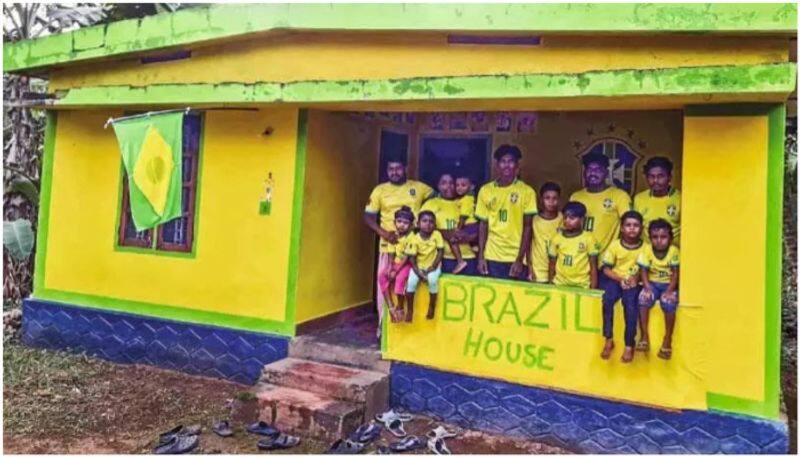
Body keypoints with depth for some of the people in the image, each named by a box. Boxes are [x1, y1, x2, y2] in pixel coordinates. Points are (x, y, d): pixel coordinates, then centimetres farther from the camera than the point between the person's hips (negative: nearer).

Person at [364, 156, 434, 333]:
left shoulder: (419, 187, 5)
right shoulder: (380, 190, 5)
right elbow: (368, 216, 4)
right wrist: (383, 232, -12)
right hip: (388, 246, 0)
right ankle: (383, 326, 14)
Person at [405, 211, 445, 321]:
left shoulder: (437, 235, -10)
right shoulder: (415, 238, -12)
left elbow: (441, 252, -7)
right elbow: (412, 258, -10)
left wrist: (433, 266, -15)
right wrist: (418, 272, -19)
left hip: (433, 266, 0)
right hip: (419, 266, 0)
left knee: (433, 280, -30)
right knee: (411, 281, -25)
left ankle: (432, 305, -5)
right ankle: (410, 309, -6)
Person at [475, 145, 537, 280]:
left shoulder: (527, 191, -2)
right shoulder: (485, 190, 4)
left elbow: (527, 227, -4)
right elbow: (483, 225, 7)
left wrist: (520, 259, -10)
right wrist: (480, 256, 1)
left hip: (516, 257, -2)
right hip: (492, 257, 2)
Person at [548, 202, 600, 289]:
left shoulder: (589, 238, -2)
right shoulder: (557, 238, 6)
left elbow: (593, 267, -1)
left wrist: (593, 289, -4)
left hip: (581, 285, -2)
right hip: (559, 284, 3)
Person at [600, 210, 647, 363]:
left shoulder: (645, 247, 0)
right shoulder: (615, 245, -1)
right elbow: (606, 269, 0)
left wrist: (636, 278, -16)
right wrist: (620, 279, -14)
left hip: (634, 283, 0)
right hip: (615, 280, 0)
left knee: (631, 303, -29)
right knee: (607, 298, -30)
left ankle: (629, 345, -17)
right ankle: (609, 340, -19)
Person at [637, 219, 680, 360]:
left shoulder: (674, 251, -9)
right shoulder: (647, 250, -7)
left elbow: (675, 274, -8)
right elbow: (644, 272, -5)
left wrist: (669, 291, -21)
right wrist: (647, 288, -21)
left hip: (668, 285, -1)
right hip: (652, 283, 1)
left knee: (669, 302, -29)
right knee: (643, 297, -28)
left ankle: (667, 339, -12)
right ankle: (644, 336, -17)